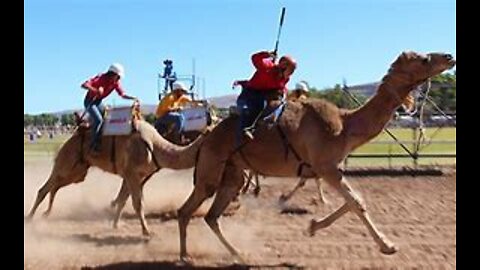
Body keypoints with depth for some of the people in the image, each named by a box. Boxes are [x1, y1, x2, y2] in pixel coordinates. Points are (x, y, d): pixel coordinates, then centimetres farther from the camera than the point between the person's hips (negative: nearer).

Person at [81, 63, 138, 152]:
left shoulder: (115, 83, -7)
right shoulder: (100, 78, -25)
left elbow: (123, 94, -3)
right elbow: (84, 85, -33)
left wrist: (133, 98, -19)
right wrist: (95, 90, -48)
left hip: (98, 102, 8)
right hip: (89, 102, -8)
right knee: (98, 120, -22)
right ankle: (94, 143, -18)